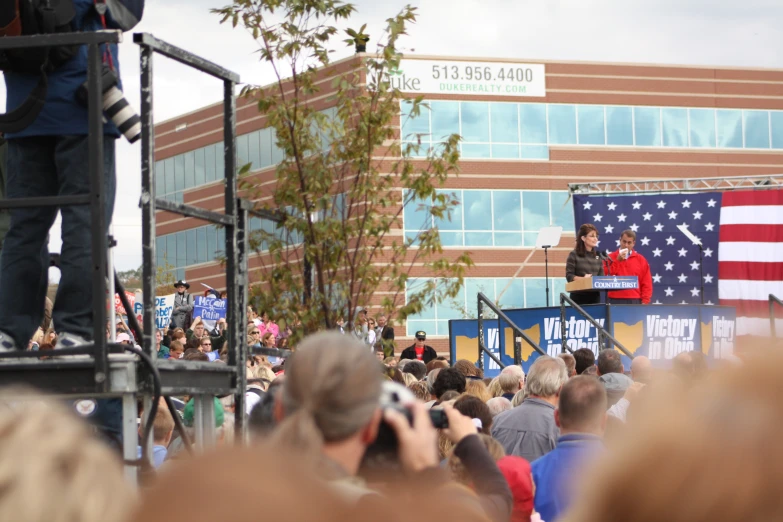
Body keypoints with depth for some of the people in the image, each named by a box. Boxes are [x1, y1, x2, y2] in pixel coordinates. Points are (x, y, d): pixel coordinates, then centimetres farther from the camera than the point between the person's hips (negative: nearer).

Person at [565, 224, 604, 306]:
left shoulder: (598, 255, 11)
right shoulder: (574, 254, -4)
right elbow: (569, 276, -9)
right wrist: (583, 279, -24)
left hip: (594, 295, 5)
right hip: (579, 296, -5)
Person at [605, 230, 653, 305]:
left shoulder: (641, 260, 10)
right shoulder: (610, 258, 7)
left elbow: (646, 284, 8)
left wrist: (645, 302, -2)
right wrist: (618, 260, -8)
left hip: (635, 301, 1)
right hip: (615, 301, -1)